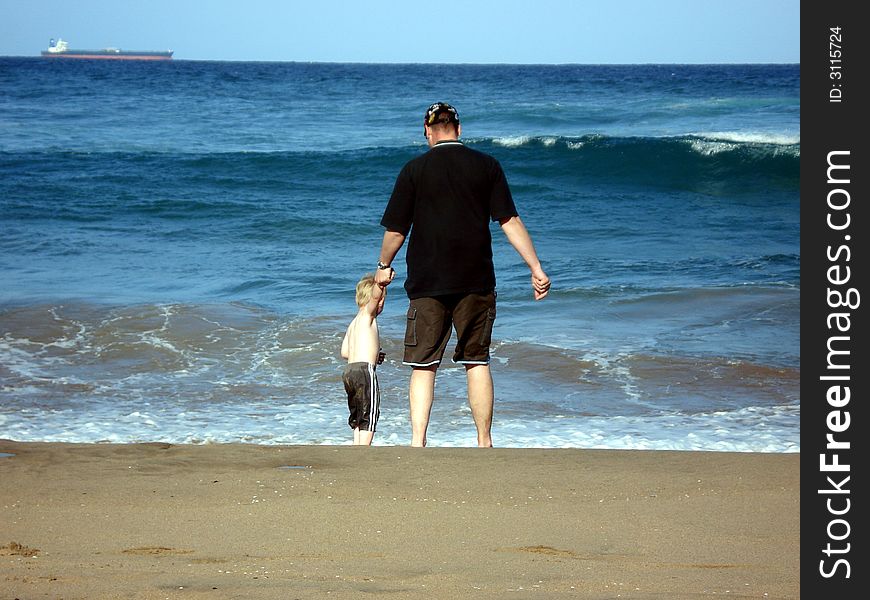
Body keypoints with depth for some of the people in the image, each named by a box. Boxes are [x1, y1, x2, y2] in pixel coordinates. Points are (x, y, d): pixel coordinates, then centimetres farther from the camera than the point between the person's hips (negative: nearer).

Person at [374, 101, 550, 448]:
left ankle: (417, 441, -10)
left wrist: (384, 267, 19)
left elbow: (396, 230, 2)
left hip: (427, 283, -1)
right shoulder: (486, 166, 2)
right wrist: (537, 269, 2)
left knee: (423, 365, 3)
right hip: (476, 282, 1)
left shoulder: (414, 170, -1)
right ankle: (484, 443, 11)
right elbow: (510, 221, -1)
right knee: (477, 361, 10)